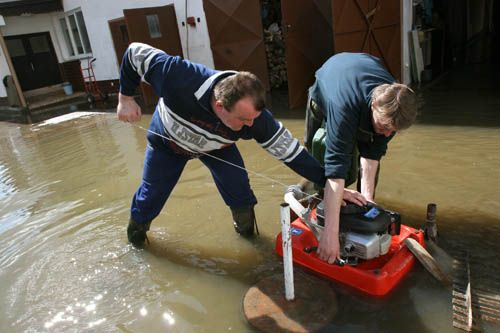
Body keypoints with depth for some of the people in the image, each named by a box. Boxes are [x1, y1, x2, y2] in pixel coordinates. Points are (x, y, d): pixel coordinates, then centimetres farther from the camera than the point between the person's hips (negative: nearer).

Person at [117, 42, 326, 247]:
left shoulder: (255, 118, -37)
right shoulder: (179, 79, -46)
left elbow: (289, 150, -28)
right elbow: (136, 52, -30)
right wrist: (126, 98, -24)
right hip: (167, 141, -1)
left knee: (238, 188, -6)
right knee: (153, 192, 12)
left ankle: (244, 227, 25)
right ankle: (137, 228, 44)